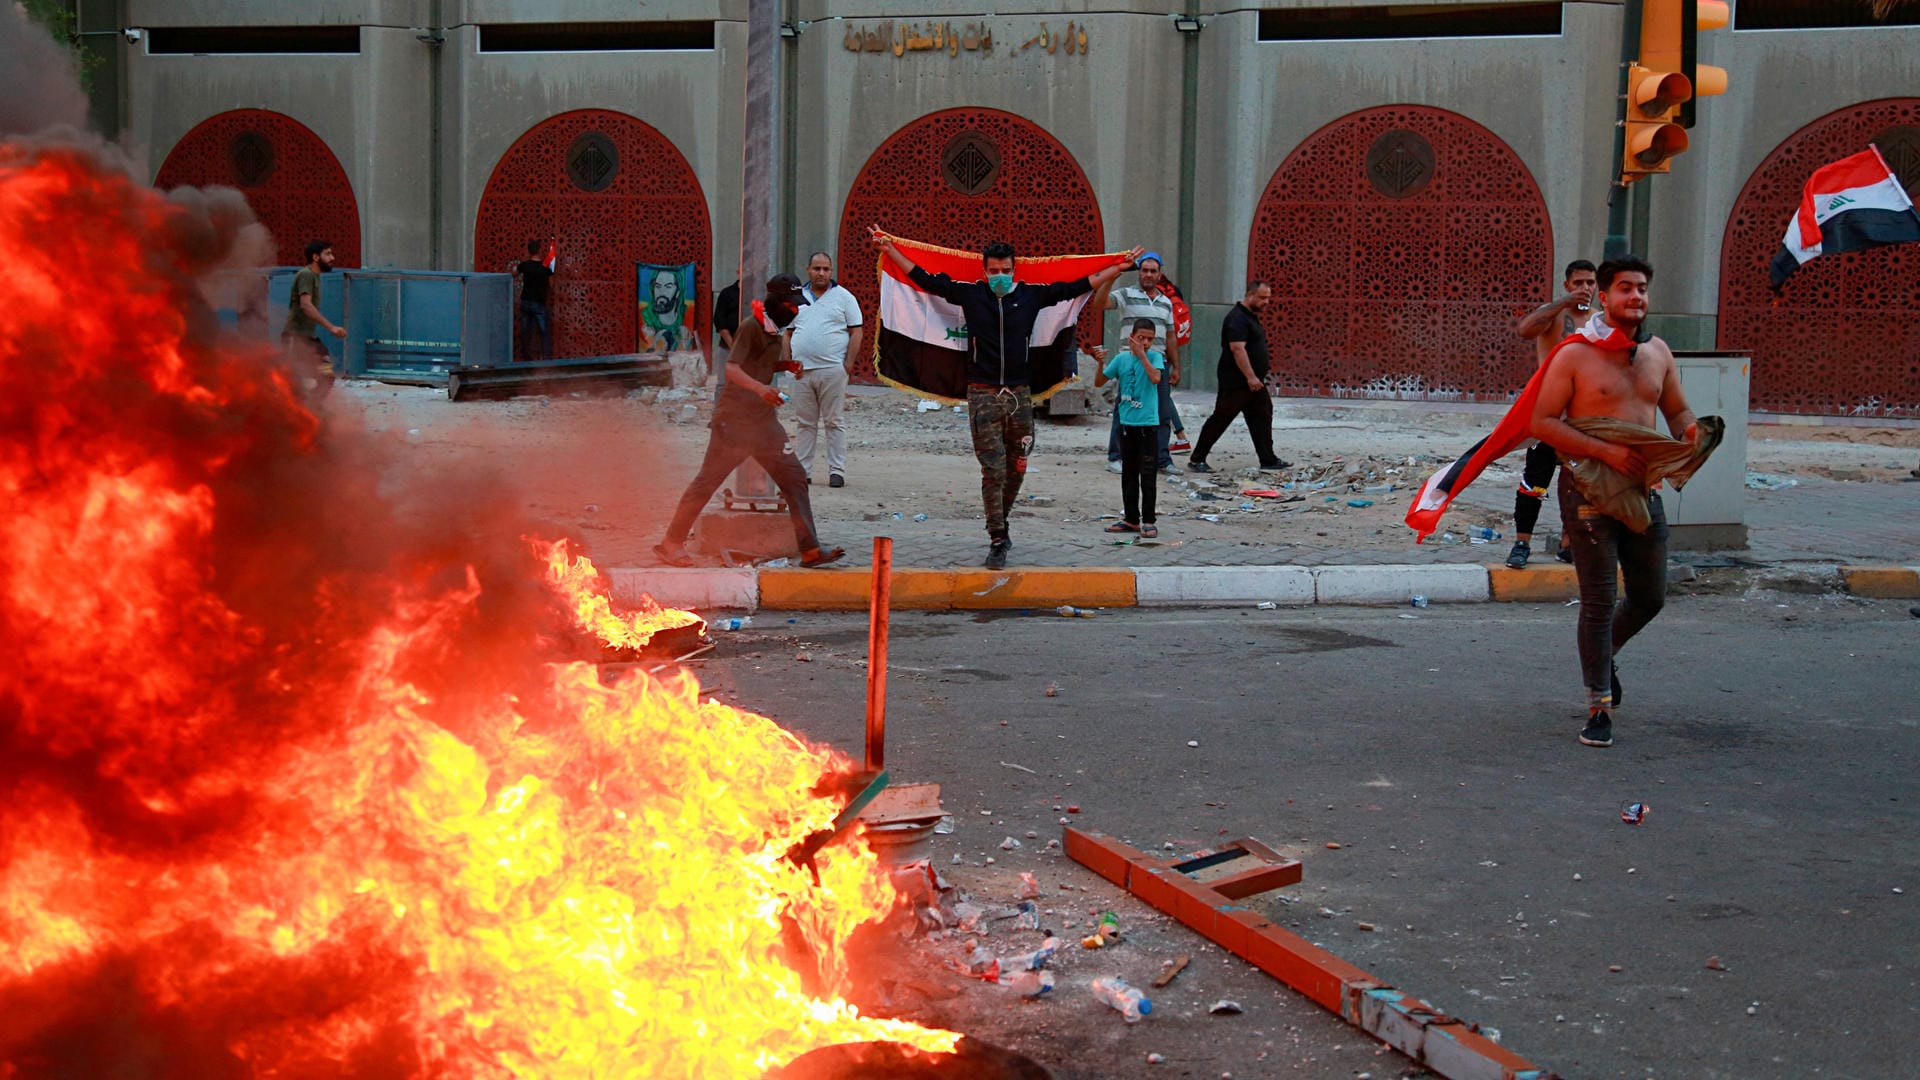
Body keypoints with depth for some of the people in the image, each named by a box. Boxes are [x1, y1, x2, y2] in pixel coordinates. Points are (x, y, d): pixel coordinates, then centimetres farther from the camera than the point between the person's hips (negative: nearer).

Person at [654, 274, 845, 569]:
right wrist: (760, 388, -43)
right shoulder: (751, 326, -14)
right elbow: (732, 369, -26)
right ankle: (671, 542, 9)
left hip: (763, 420, 8)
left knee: (794, 478, 2)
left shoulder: (775, 329, 12)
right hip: (734, 420, -8)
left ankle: (810, 550, 3)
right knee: (707, 481, -2)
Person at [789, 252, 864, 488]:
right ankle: (802, 470, 11)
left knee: (833, 422, -1)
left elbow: (856, 332, 0)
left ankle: (837, 471, 1)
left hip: (832, 370, -3)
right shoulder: (797, 298, 14)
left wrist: (847, 363, -7)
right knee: (804, 423, 7)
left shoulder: (844, 297, 3)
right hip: (802, 371, 4)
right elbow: (788, 333, 18)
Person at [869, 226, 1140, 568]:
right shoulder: (970, 294, 4)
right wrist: (889, 249, 7)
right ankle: (997, 540, -2)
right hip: (983, 395, -2)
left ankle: (999, 525, 29)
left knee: (1016, 469, 9)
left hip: (1019, 394, 2)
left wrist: (1119, 266, 14)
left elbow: (1078, 286, 13)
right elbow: (925, 279, 8)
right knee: (993, 470, -7)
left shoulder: (1032, 295, 7)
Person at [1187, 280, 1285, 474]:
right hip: (1236, 383, -10)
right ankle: (1197, 459, 2)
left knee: (1262, 418, 9)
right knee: (1220, 419, -4)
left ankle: (1268, 460, 13)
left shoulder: (1251, 317, 16)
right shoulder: (1237, 318, -16)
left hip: (1254, 382, 10)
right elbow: (1238, 349, -25)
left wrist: (1257, 378, 21)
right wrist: (1251, 377, -28)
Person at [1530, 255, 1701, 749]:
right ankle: (1599, 708, 7)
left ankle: (1605, 653, 42)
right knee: (1599, 602, -3)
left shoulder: (1658, 352, 10)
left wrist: (1690, 430, -6)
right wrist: (1608, 451, -20)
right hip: (1589, 490, -5)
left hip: (1643, 488, 5)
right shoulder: (1574, 355, -7)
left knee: (1650, 597, 12)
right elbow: (1543, 422, -11)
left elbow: (1677, 411, 19)